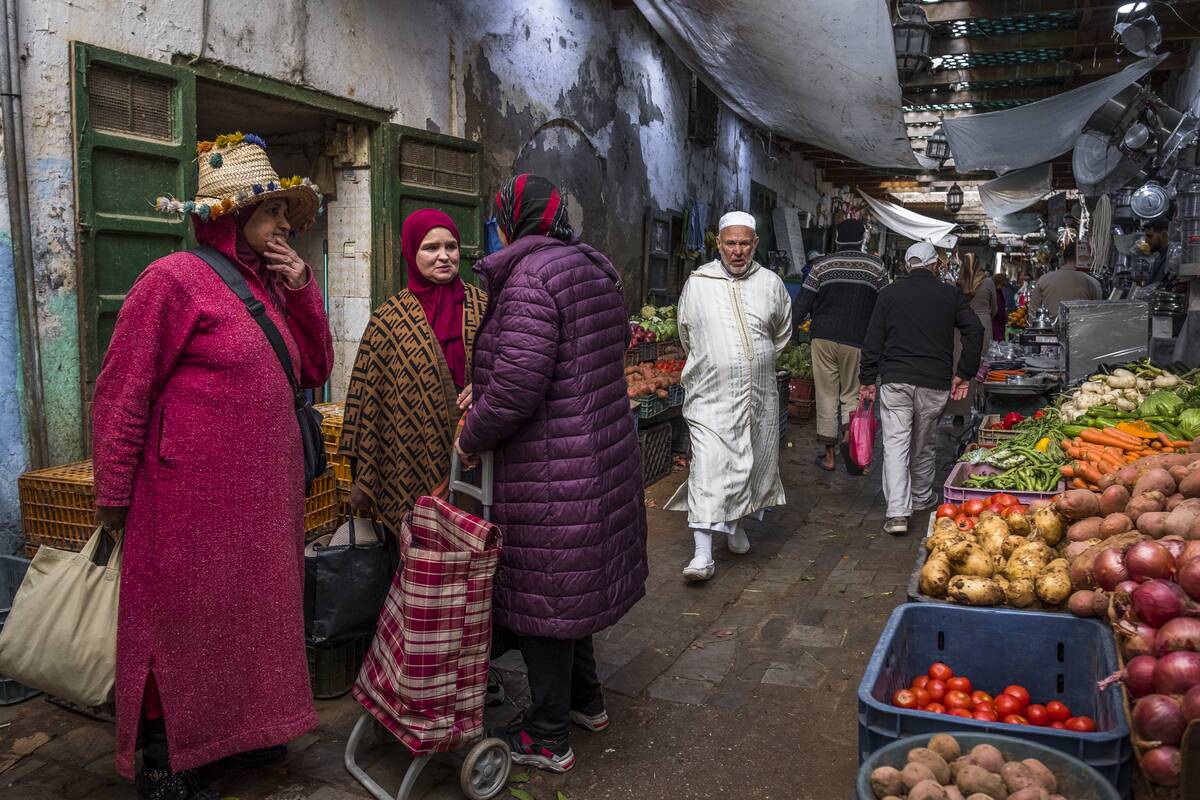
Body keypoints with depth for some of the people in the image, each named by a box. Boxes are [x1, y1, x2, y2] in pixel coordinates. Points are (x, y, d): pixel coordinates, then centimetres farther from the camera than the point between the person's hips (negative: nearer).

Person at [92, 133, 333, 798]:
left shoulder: (267, 284, 11)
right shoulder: (175, 278, -13)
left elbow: (315, 368, 13)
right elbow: (120, 394, -12)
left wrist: (302, 288, 0)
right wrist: (113, 499, -9)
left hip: (265, 496, 8)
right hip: (195, 500, -7)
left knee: (251, 616, 19)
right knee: (182, 625, 7)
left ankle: (241, 726, 39)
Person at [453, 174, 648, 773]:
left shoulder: (530, 277, -18)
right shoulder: (594, 267, 11)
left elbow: (517, 382, -27)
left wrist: (472, 440, -10)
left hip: (549, 468, -9)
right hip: (603, 449, 9)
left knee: (540, 591, 5)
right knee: (567, 582, 23)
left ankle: (547, 737, 20)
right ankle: (586, 699, 39)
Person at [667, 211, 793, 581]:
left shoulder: (770, 283, 4)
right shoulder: (697, 283, -1)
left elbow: (782, 332, 21)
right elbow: (686, 333, 14)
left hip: (759, 394, 3)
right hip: (711, 394, -3)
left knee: (754, 464, 14)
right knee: (708, 467, -11)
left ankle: (736, 524, 38)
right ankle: (703, 554, -9)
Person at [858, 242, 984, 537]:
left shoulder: (889, 293, 4)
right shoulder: (950, 294, 6)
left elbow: (873, 341, 2)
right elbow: (975, 330, 0)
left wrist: (868, 380, 7)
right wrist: (964, 374, 5)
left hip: (895, 380, -1)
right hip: (935, 383, 1)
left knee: (895, 444, -3)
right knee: (923, 444, 17)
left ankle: (898, 513, -11)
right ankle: (922, 498, 35)